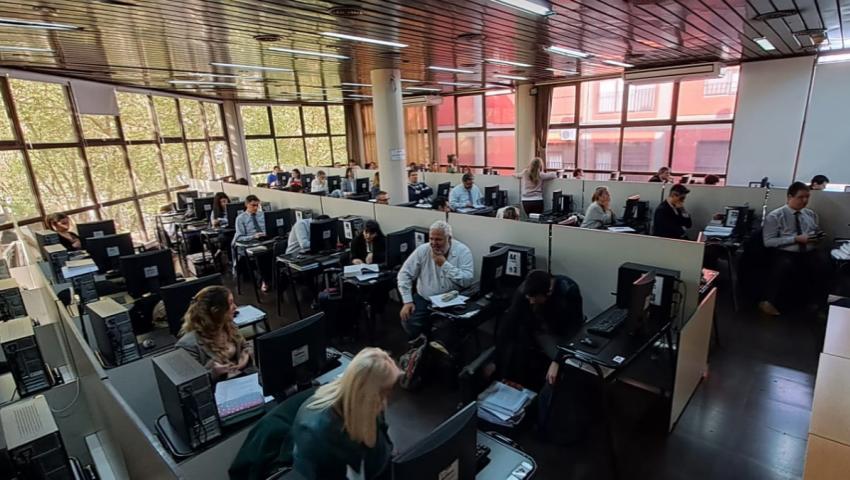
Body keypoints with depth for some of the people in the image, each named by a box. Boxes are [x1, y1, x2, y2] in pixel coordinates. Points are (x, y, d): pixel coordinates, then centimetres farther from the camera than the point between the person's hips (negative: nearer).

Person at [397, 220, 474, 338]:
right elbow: (404, 274, -2)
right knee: (408, 322, -20)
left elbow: (467, 281, -20)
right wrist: (407, 301, -11)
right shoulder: (422, 250, -4)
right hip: (424, 299, 2)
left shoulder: (462, 251, -10)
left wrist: (445, 264, -22)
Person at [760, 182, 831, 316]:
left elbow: (815, 234, 26)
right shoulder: (774, 216, -1)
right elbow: (768, 241, -8)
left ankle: (818, 302, -12)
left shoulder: (811, 214, 17)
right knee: (785, 265, -38)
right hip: (785, 253, -5)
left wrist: (817, 237, 1)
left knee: (824, 263, -29)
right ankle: (769, 301, -23)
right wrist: (796, 239, -15)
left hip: (810, 252, 5)